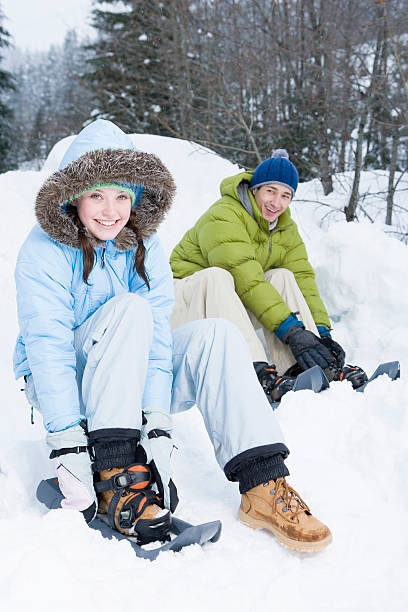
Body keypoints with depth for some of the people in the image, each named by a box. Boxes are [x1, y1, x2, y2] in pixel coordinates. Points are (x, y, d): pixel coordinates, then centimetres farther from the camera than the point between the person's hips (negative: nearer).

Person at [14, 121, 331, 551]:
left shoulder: (145, 248, -3)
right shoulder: (45, 251, -16)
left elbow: (156, 337, -14)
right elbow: (47, 348, -25)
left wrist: (158, 425, -25)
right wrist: (67, 445, -32)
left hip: (131, 384, 4)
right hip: (65, 386, -4)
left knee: (214, 334, -19)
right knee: (128, 308, -29)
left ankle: (263, 484, -27)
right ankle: (114, 475, -31)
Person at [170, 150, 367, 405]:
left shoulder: (286, 229, 6)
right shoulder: (222, 217, -20)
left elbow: (303, 278, -4)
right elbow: (246, 279, -30)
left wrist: (321, 330, -19)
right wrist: (291, 331, -36)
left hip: (234, 308, 6)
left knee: (282, 276, -16)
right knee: (216, 276, -36)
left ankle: (315, 366, -27)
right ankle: (257, 372, -48)